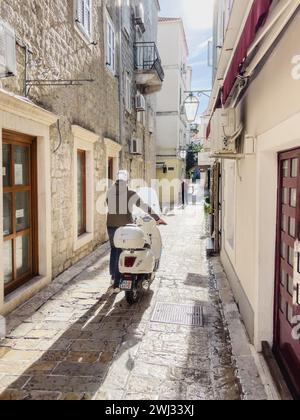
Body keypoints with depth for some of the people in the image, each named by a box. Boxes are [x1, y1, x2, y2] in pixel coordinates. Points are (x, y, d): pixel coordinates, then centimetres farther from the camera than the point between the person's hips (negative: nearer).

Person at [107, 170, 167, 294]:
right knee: (121, 254, 1)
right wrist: (157, 218, -4)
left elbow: (109, 207, 11)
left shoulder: (109, 192, 1)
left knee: (114, 251, 22)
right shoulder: (131, 193, -8)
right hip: (125, 227, -4)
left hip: (111, 226, 4)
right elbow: (144, 207, -9)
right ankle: (116, 285, 2)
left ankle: (113, 278, 38)